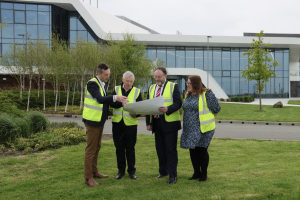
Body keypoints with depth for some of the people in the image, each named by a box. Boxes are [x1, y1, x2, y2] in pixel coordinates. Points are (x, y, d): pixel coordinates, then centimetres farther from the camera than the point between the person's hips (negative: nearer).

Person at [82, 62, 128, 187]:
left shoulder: (101, 84, 12)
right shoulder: (92, 83, -18)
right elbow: (99, 99, -32)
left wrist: (117, 100, 5)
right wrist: (115, 98, -40)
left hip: (100, 120, 10)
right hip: (92, 120, -10)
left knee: (96, 147, 18)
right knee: (90, 149, -4)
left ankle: (94, 172, 31)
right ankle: (88, 178, 4)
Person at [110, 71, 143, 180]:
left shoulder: (137, 91, 3)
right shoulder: (116, 89, 6)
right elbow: (111, 103, -7)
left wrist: (136, 113, -22)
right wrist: (121, 103, -27)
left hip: (131, 123, -1)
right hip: (117, 123, 2)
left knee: (130, 149, 5)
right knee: (119, 148, 10)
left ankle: (131, 171, 18)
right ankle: (121, 170, 22)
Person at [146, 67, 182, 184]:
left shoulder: (173, 86, -1)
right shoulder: (151, 88, 14)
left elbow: (178, 103, -10)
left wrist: (168, 109, -29)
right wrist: (148, 122, 7)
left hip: (169, 123, -5)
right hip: (156, 123, 6)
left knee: (171, 150, -2)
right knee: (160, 149, 13)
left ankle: (172, 175, 4)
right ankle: (163, 171, 27)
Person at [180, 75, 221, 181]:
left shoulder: (207, 94, -12)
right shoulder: (188, 95, 9)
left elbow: (216, 109, -7)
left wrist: (206, 116, 7)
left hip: (203, 129, -6)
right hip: (190, 129, 6)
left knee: (202, 150, 1)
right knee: (192, 150, 10)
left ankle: (204, 174, 19)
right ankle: (196, 173, 25)